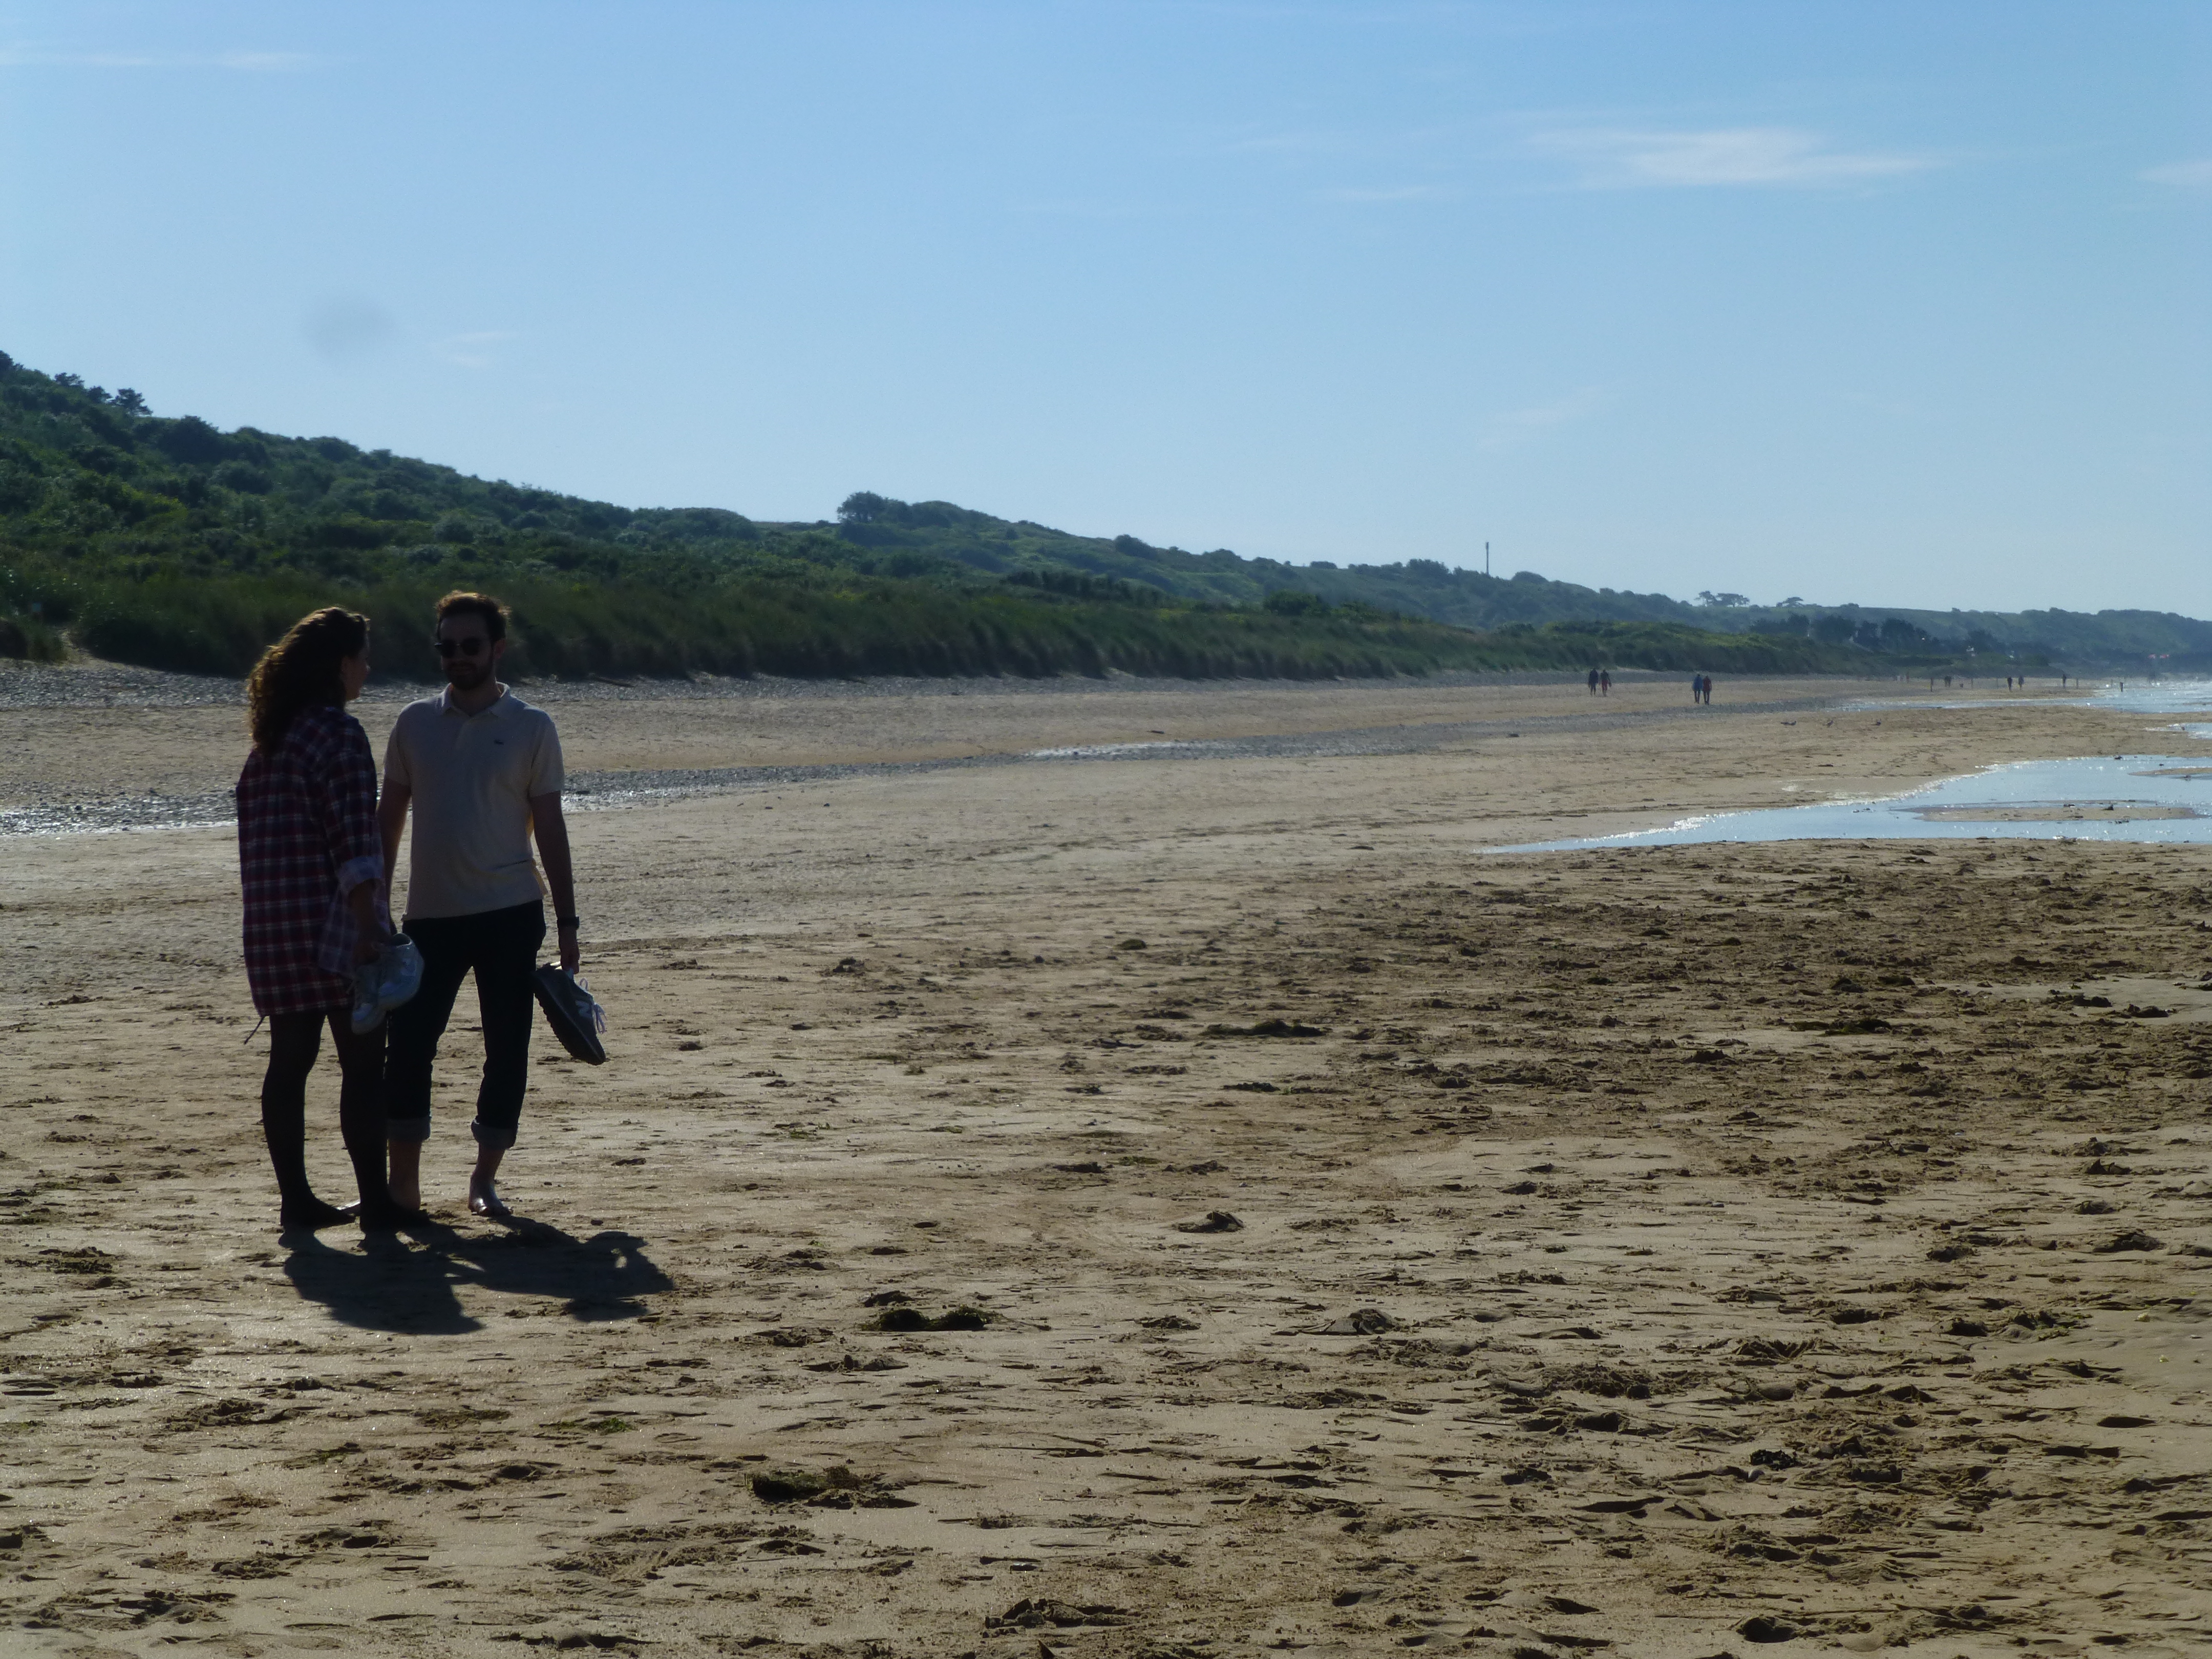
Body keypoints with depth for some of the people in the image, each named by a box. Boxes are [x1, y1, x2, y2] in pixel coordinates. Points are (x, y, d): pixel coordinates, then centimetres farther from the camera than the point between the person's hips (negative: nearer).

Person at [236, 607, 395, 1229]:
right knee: (363, 1061, -2)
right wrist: (369, 926, -20)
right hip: (333, 921, -8)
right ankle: (375, 1199, -1)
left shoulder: (268, 742, 15)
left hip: (271, 923, 8)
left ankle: (295, 1196, 12)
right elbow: (355, 840, -18)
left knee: (290, 1058, 9)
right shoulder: (338, 733, -10)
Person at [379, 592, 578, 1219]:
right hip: (432, 912, 1)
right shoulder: (415, 723, 6)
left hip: (510, 913, -1)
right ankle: (403, 1182, 7)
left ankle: (484, 1179, 13)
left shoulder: (531, 728, 1)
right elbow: (388, 819, 10)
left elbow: (550, 827, 2)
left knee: (507, 1049, 2)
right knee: (408, 1044, -3)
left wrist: (567, 921, 0)